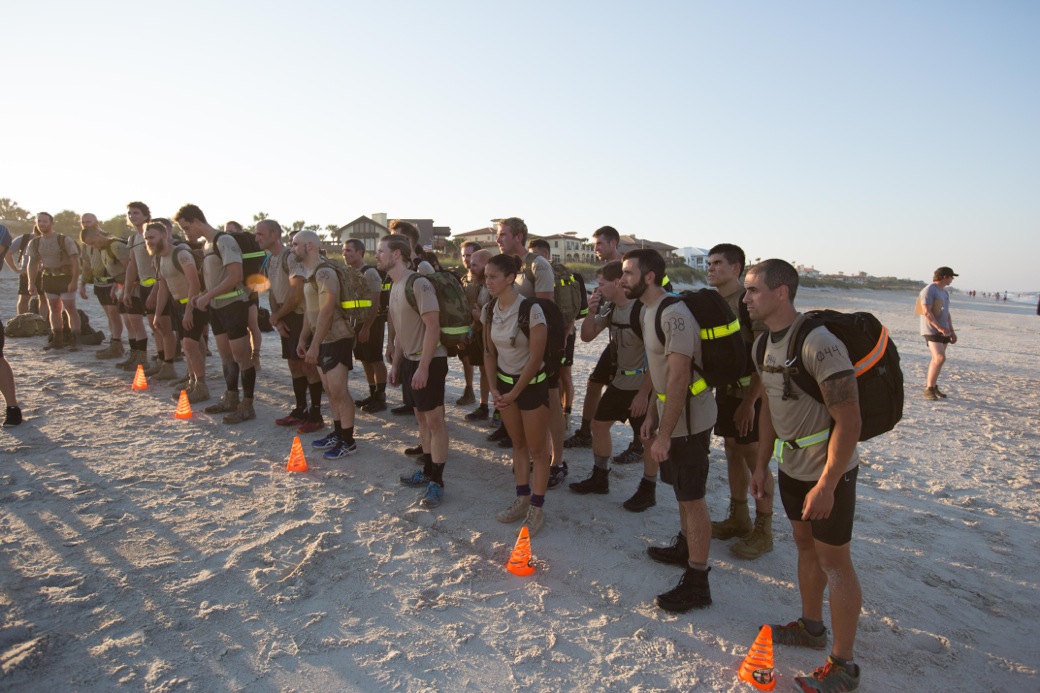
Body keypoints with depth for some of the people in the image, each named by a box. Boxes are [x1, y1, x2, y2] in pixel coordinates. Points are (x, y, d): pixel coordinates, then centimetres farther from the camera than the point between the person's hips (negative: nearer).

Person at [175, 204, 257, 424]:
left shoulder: (224, 241, -14)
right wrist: (201, 296, 4)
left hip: (233, 304, -9)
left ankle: (247, 406, 1)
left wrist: (207, 296, -18)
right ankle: (231, 398, 26)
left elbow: (235, 276, -22)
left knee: (241, 355, -4)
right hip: (217, 306, 9)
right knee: (225, 354, 15)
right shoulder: (207, 245, 13)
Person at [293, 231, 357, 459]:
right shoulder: (309, 274, 13)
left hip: (336, 339, -9)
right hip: (322, 339, 9)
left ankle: (348, 442, 4)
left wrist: (314, 345, -22)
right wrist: (303, 339, 17)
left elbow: (326, 311, -22)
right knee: (330, 390, 14)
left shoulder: (324, 273, -17)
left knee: (339, 390, -5)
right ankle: (337, 434, 25)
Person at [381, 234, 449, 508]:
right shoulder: (395, 286, 11)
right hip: (410, 360, 9)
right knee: (421, 417, 15)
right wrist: (395, 364, 16)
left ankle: (437, 482, 5)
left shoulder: (418, 284, -17)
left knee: (434, 420, -3)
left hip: (429, 361, -9)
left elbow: (433, 326, -21)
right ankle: (427, 471, 27)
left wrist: (423, 366, -22)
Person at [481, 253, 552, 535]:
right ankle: (521, 500, 29)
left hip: (532, 384, -6)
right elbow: (489, 353, 5)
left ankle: (537, 508, 15)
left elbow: (535, 359, -19)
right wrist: (495, 389, -5)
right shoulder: (489, 310, -4)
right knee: (518, 444, 16)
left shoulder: (531, 310, -22)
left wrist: (514, 394, -15)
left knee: (537, 449, 4)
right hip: (505, 382, 6)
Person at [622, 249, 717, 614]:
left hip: (689, 419, -9)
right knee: (682, 490, 23)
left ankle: (697, 583, 11)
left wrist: (664, 434, -24)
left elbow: (678, 379, -27)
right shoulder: (650, 311, 8)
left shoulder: (674, 315, -24)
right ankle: (685, 547, 42)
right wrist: (652, 415, 18)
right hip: (671, 413, 10)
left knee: (692, 498, 0)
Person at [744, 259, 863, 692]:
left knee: (834, 562, 3)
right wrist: (762, 465, 12)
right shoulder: (764, 344, 1)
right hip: (791, 466, 8)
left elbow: (848, 421, -25)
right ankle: (812, 627, 39)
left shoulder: (818, 344, -26)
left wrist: (826, 486, -24)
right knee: (805, 546, 20)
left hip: (827, 472, -8)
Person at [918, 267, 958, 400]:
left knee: (937, 359, 10)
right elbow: (926, 312, -19)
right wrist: (939, 327, -25)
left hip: (943, 332, 9)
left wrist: (952, 331, 20)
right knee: (940, 358, -18)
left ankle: (933, 387, 18)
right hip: (931, 331, -9)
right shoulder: (929, 290, -10)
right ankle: (928, 389, -15)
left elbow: (947, 313, 24)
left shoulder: (945, 292, 18)